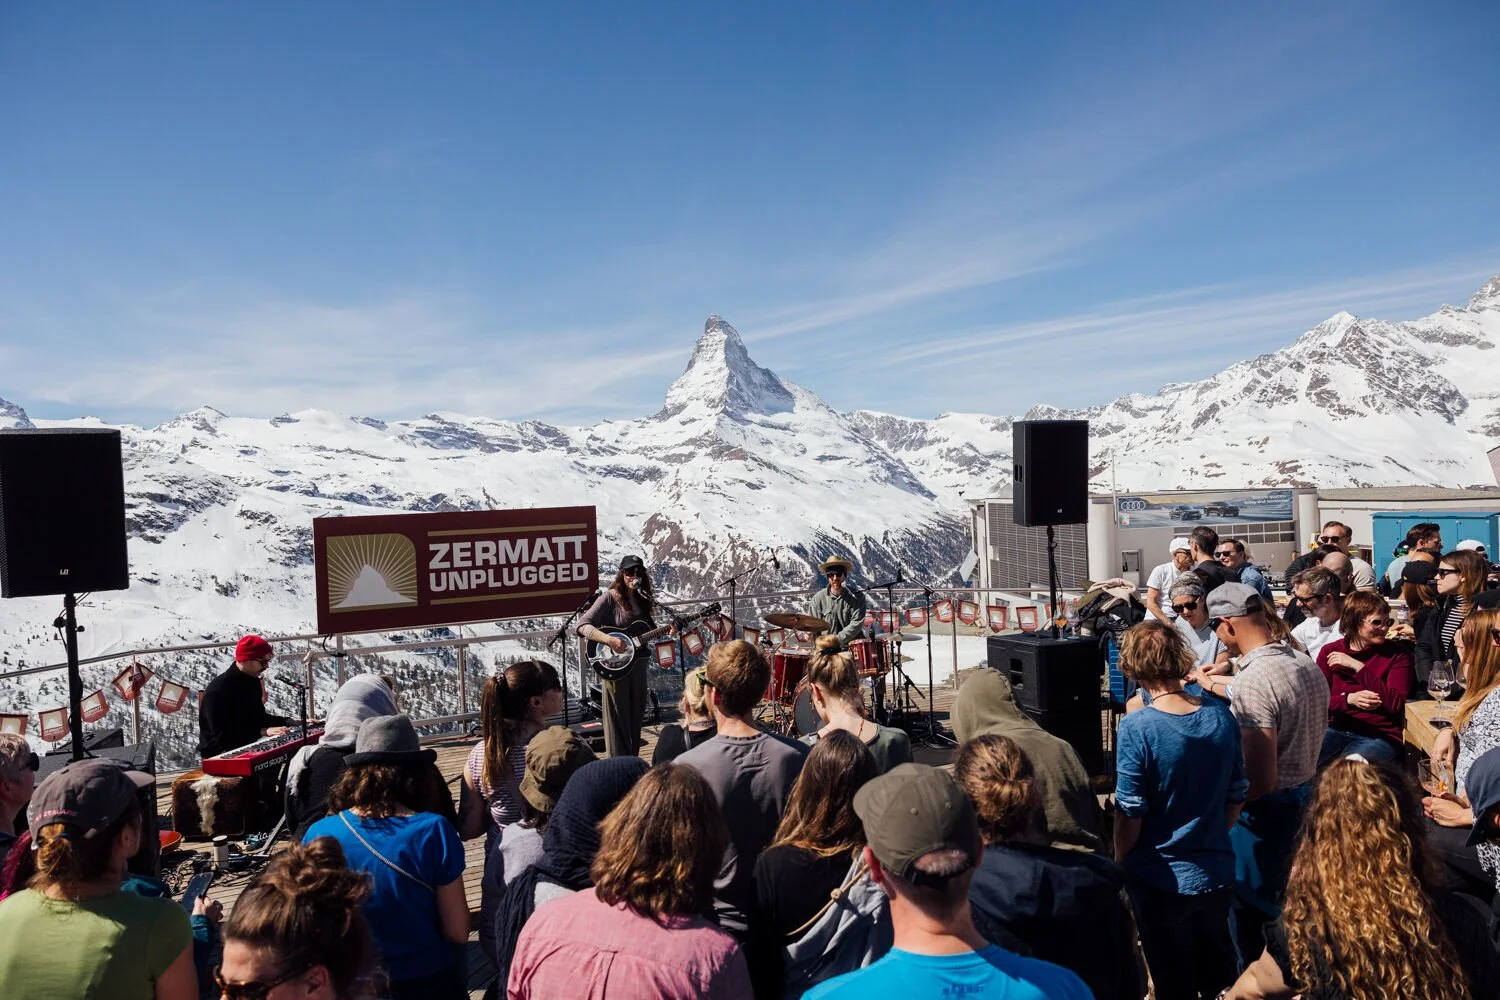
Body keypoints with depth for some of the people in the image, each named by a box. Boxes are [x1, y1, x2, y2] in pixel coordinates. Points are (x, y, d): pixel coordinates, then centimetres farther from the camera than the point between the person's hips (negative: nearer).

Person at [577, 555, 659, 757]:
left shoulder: (643, 599, 10)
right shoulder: (610, 598, -10)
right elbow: (582, 625, -18)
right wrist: (609, 640, -29)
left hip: (637, 664, 6)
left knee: (635, 718, 13)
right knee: (618, 720, 0)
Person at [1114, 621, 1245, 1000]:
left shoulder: (1136, 729, -23)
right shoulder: (1222, 718, -7)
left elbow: (1130, 813, -17)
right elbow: (1237, 796, 4)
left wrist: (1120, 862, 1)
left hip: (1162, 879, -4)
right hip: (1218, 873, 4)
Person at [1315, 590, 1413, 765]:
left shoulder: (1398, 654, 1)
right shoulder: (1329, 652, 6)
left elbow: (1396, 704, -12)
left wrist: (1358, 666, -15)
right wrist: (1349, 699, -18)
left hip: (1380, 736, -2)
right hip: (1336, 730, 2)